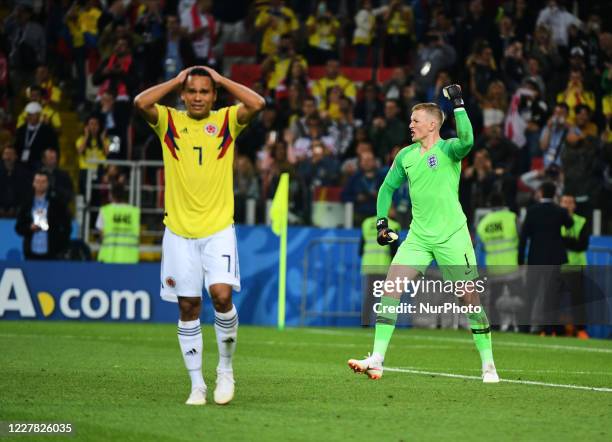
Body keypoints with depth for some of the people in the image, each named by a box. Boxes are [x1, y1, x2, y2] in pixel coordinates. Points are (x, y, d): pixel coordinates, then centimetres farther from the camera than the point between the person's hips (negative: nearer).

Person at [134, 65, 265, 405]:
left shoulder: (226, 121, 4)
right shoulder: (168, 121, 4)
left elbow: (257, 103, -14)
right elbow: (141, 102, -14)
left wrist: (221, 79, -3)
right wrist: (176, 81, -3)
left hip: (218, 229, -1)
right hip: (179, 231, 1)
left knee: (222, 295, -17)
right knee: (188, 307, 3)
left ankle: (226, 368, 5)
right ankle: (197, 384, 11)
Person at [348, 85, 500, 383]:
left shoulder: (447, 149, -7)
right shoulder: (406, 155, 9)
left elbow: (466, 141, -31)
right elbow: (387, 187, 22)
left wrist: (458, 105, -30)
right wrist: (382, 222, 12)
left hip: (452, 236, -5)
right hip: (418, 237, 5)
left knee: (470, 298, -2)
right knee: (390, 288, -10)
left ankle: (488, 364, 13)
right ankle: (376, 360, -11)